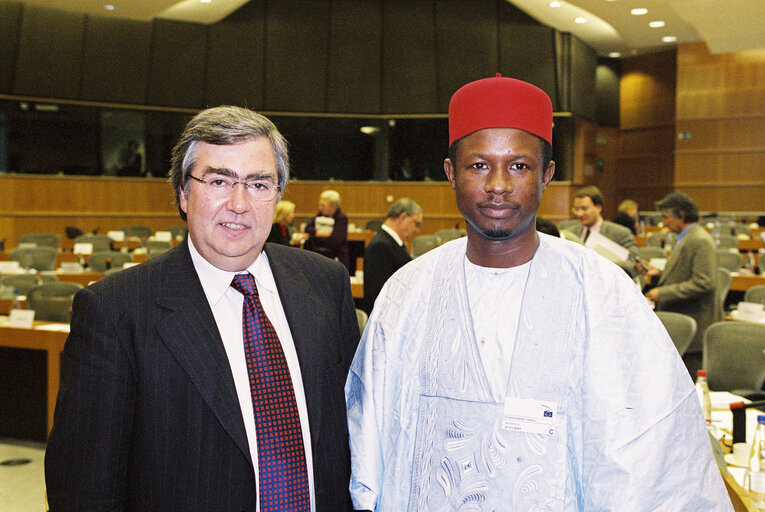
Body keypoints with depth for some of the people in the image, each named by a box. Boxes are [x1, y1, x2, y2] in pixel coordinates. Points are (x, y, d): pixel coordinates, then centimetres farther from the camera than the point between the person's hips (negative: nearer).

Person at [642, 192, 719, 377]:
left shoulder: (701, 241, -17)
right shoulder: (683, 239, 16)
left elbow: (703, 283, -24)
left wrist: (663, 293, -22)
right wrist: (659, 275, 8)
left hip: (694, 328, -10)